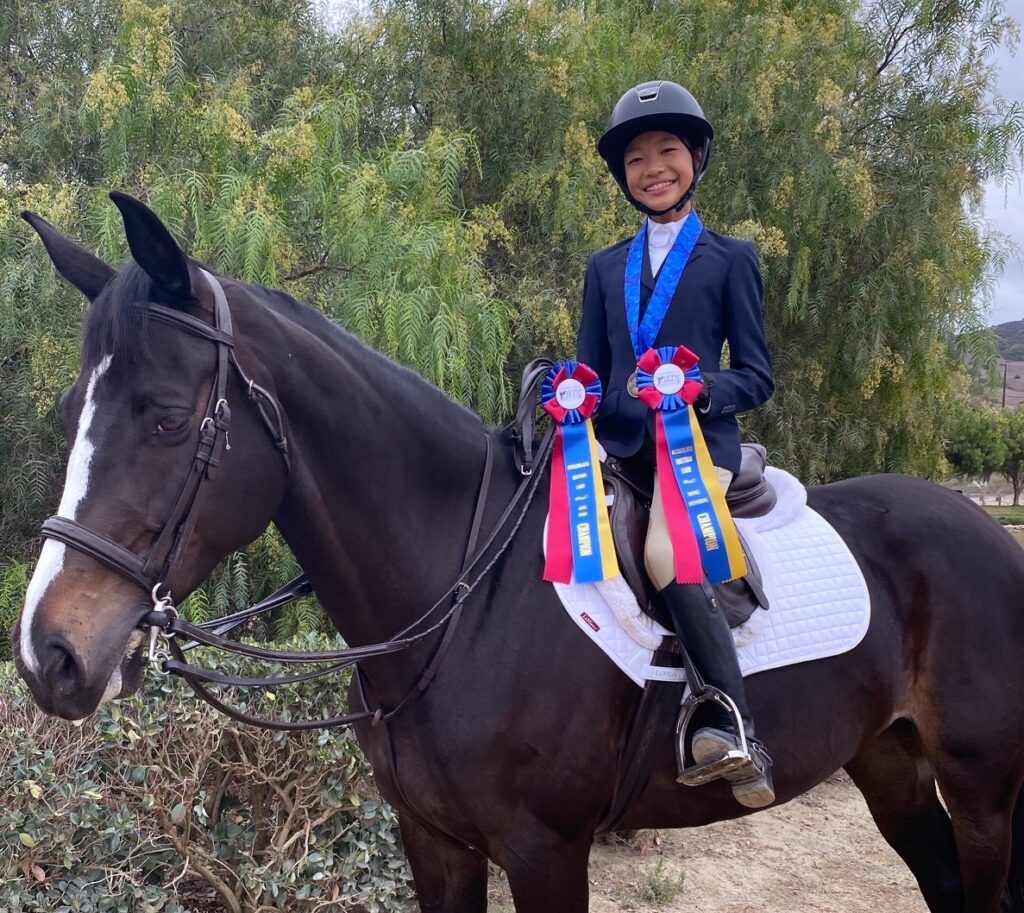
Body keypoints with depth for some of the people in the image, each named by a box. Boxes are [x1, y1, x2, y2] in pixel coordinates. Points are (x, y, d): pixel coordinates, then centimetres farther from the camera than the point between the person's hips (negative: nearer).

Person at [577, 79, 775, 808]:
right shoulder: (605, 266, 19)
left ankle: (742, 736, -28)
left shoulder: (731, 258, 9)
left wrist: (704, 388, -17)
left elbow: (757, 377, 4)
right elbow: (589, 366, 17)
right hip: (619, 440, 5)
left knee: (665, 554, -31)